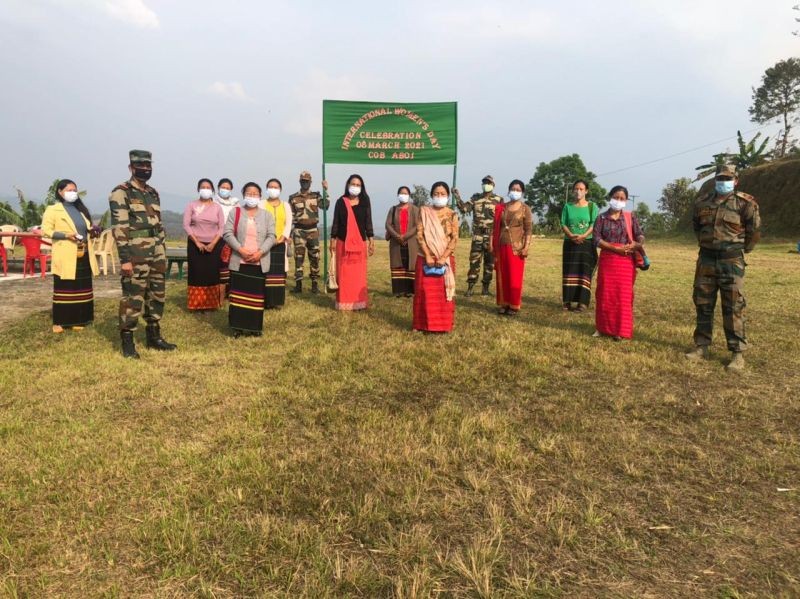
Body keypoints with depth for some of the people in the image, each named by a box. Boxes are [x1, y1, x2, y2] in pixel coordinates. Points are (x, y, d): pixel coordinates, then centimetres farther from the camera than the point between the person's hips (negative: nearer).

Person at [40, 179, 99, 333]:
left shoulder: (80, 209, 19)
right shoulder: (52, 210, -2)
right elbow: (46, 231, -9)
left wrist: (91, 230, 7)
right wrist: (66, 235, -20)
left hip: (84, 256, 6)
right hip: (66, 257, -6)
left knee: (82, 289, 8)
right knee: (64, 289, -3)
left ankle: (78, 320, 17)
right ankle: (60, 322, 4)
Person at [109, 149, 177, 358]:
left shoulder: (153, 193, 16)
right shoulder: (120, 193, -7)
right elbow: (119, 228, -14)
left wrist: (163, 253, 16)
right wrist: (125, 259, -20)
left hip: (156, 255, 8)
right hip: (136, 257, -8)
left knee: (157, 297, 12)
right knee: (132, 299, -4)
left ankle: (154, 337, 24)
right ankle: (127, 342, 6)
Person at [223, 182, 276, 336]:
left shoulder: (267, 215, 9)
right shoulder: (235, 212, 5)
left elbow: (271, 236, 1)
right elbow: (227, 234, -2)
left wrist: (260, 252, -14)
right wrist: (240, 250, -15)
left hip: (259, 262, 1)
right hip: (239, 261, -1)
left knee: (257, 294, 4)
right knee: (239, 293, 0)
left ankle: (255, 326, 11)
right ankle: (238, 327, 5)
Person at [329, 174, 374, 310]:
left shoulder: (365, 202, 6)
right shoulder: (341, 202, 4)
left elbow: (368, 222, 6)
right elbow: (335, 222, 5)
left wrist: (371, 240, 0)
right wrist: (333, 240, 1)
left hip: (360, 242, 1)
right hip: (343, 242, -1)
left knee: (359, 273, 0)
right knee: (344, 273, 0)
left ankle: (359, 302, 5)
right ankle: (344, 302, 5)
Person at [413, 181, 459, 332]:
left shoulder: (452, 215, 3)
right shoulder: (424, 212, 4)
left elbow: (455, 238, -4)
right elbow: (419, 235, -3)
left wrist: (443, 257, -16)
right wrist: (428, 256, -13)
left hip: (445, 259, 0)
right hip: (426, 258, 0)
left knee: (444, 292, 2)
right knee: (425, 291, 1)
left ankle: (443, 324, 10)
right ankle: (425, 324, 10)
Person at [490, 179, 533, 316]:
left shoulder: (525, 209, 0)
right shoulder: (501, 208, 10)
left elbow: (529, 229, -5)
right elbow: (496, 227, 11)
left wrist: (526, 246, -14)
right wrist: (492, 243, 5)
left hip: (516, 247, -4)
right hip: (501, 246, 4)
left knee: (515, 277, -3)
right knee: (502, 276, 6)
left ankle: (514, 306, 5)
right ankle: (504, 304, 14)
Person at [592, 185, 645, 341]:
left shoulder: (631, 217, 6)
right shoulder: (602, 218, 2)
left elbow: (639, 235, 3)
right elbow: (597, 239, -6)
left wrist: (638, 244, -21)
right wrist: (616, 248, -17)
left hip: (625, 262, 0)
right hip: (607, 260, 0)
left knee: (623, 296, 0)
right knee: (605, 295, 4)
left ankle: (619, 330, 6)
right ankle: (603, 327, 16)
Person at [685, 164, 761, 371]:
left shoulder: (745, 203, -6)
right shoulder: (702, 202, 6)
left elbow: (755, 230, 2)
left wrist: (743, 249, 9)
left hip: (731, 262, -4)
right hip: (706, 260, 5)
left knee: (733, 308, -3)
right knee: (703, 304, 9)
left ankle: (737, 353, 3)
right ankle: (701, 347, 19)